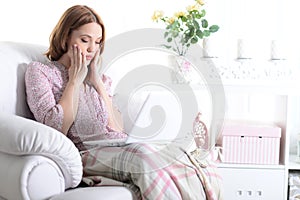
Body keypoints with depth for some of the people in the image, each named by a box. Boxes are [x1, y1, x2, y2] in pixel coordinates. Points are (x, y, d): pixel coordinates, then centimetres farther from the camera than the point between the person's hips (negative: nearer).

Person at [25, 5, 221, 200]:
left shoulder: (99, 79, 23)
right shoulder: (40, 71, 9)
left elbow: (119, 130, 9)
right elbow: (56, 129, -7)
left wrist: (97, 81, 7)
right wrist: (75, 80, 0)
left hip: (119, 149, 5)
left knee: (175, 155, -26)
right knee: (141, 155, -36)